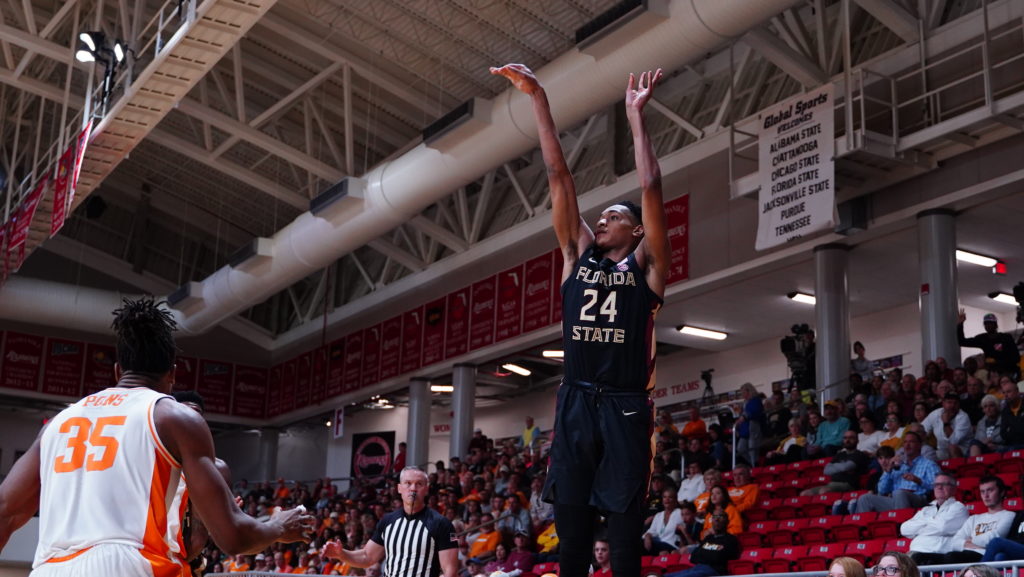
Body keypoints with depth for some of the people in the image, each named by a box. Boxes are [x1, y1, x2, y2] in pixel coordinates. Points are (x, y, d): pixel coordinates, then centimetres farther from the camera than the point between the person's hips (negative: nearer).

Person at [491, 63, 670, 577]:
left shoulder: (646, 263, 6)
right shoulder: (579, 255, 15)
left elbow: (650, 188, -4)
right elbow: (559, 177, 11)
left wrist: (636, 116, -2)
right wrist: (538, 99, 11)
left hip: (624, 408, -4)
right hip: (575, 403, 4)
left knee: (624, 534, -1)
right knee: (571, 531, 4)